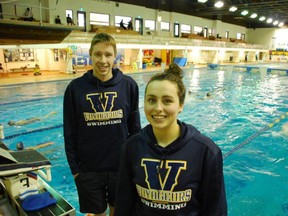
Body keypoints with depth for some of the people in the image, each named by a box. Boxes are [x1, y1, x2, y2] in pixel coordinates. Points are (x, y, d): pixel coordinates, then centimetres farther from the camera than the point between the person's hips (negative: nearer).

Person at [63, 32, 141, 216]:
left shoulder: (128, 85, -8)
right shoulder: (75, 88, -9)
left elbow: (135, 127, 0)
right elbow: (70, 133, -2)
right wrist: (74, 167, -1)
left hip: (121, 166, 1)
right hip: (88, 169, 0)